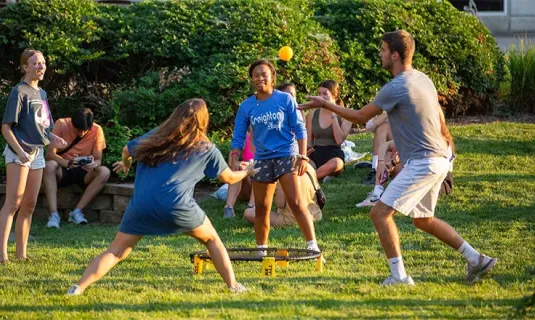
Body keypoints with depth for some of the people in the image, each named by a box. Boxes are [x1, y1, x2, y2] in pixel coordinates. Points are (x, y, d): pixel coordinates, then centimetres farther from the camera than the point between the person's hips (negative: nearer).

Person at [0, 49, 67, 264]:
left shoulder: (41, 93, 15)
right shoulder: (19, 92, -9)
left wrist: (53, 138, 3)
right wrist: (19, 151, -24)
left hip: (37, 153, 8)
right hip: (19, 153, -8)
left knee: (29, 205, 9)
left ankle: (21, 252, 15)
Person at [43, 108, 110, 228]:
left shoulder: (96, 130, -10)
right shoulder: (61, 125, -14)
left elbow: (98, 160, -8)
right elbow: (49, 154, -19)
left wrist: (94, 164, -35)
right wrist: (67, 163, -39)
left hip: (83, 173, 2)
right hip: (62, 170, -2)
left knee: (104, 172, -28)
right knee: (50, 165, -35)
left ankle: (77, 212, -27)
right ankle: (54, 214, -39)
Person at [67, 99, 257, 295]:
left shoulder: (156, 136, 17)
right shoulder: (205, 149, 12)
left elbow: (128, 150, 31)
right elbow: (229, 178, 23)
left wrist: (125, 164, 54)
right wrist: (247, 172, 45)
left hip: (141, 205, 2)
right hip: (177, 206, -2)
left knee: (116, 252, 8)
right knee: (212, 240, 23)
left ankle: (78, 288, -7)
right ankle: (233, 286, 21)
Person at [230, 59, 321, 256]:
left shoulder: (285, 100, -2)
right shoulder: (246, 106, 5)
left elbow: (300, 129, -1)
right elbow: (238, 137, 6)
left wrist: (302, 157, -8)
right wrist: (234, 160, -7)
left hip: (287, 156, -3)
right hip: (262, 160, 3)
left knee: (296, 203, -13)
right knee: (261, 209, 6)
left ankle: (313, 246, -11)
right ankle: (261, 251, 18)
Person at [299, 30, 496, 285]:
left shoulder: (395, 88, -16)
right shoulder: (423, 79, 11)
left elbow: (360, 117, -7)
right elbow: (439, 116, 22)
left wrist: (325, 105, 2)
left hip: (422, 163, -10)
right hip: (438, 160, 10)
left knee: (380, 213, -8)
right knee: (423, 220, 22)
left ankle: (399, 276, -9)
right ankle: (477, 259, 21)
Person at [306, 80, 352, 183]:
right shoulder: (313, 114, 11)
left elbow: (340, 140, -12)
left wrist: (333, 115, -11)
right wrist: (306, 150, -10)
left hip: (334, 155, 0)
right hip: (315, 155, 0)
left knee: (335, 164, -41)